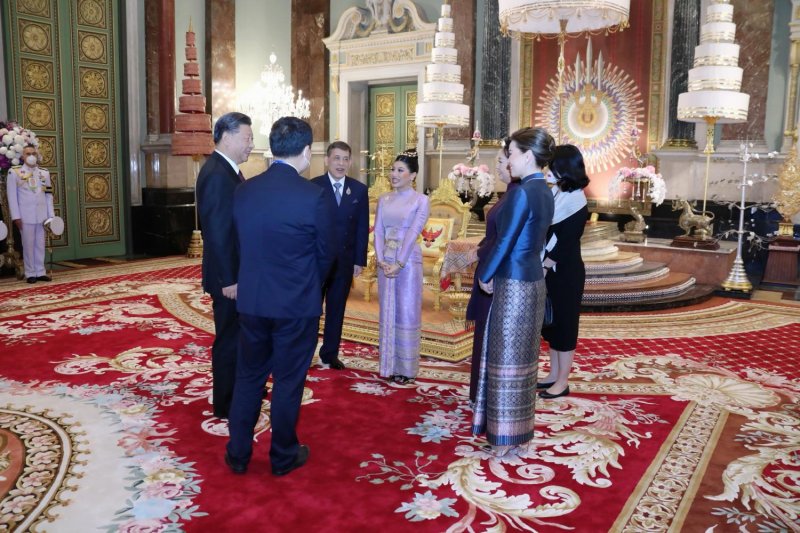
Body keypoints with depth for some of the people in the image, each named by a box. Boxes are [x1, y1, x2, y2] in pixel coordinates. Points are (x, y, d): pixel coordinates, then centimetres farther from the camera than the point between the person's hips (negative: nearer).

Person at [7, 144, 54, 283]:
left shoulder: (45, 173, 12)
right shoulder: (14, 172, 1)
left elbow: (48, 195, 11)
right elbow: (12, 196, -2)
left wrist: (51, 215, 4)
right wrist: (16, 216, -8)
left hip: (42, 215, 3)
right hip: (25, 215, -3)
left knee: (40, 244, 6)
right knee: (28, 245, 1)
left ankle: (40, 272, 12)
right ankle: (30, 273, 8)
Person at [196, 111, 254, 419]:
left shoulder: (229, 171, 10)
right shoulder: (216, 174, -20)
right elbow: (216, 232, -24)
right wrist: (228, 280, -23)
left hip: (238, 272, 10)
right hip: (229, 276, -10)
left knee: (240, 336, 21)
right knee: (229, 340, 4)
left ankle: (240, 391, 37)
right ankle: (226, 405, 19)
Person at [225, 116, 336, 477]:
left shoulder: (244, 191, -2)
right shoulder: (313, 196, -16)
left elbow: (241, 242, 7)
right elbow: (326, 252, -5)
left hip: (251, 300, 4)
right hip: (297, 304, -4)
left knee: (248, 377, 17)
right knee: (288, 381, 10)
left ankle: (238, 454, 28)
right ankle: (283, 456, 25)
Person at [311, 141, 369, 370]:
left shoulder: (359, 189, 4)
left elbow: (362, 228, 4)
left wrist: (359, 260, 0)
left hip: (344, 260, 3)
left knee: (336, 309, 12)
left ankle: (330, 353, 24)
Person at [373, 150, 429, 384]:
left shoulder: (421, 200, -5)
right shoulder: (383, 199, 9)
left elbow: (413, 233, -12)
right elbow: (378, 231, 5)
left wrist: (399, 263, -17)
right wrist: (380, 259, -8)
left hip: (408, 261, -5)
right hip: (385, 261, 5)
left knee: (406, 312, 1)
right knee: (387, 311, 9)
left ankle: (405, 367, 12)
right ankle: (389, 364, 20)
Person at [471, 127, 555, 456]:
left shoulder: (522, 192, -18)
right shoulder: (545, 192, 11)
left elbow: (504, 241, -17)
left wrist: (484, 275, -3)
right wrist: (492, 272, 11)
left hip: (513, 283, -9)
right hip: (532, 280, 9)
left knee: (507, 356, 1)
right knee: (521, 355, 16)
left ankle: (507, 436, 12)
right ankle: (518, 427, 29)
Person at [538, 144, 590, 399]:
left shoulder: (575, 201, -16)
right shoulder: (555, 193, 7)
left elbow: (566, 243, -18)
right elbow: (546, 232, 8)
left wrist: (544, 266, -12)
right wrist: (542, 266, -2)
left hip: (566, 273, -8)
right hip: (551, 271, 8)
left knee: (564, 323, 2)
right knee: (552, 322, 15)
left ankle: (563, 381, 14)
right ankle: (554, 374, 28)